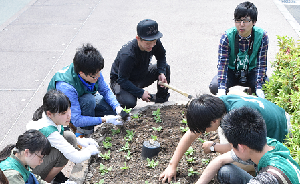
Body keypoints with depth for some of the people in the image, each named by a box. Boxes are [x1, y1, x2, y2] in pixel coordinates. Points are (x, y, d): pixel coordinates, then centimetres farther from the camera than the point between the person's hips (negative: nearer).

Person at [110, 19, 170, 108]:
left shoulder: (155, 43, -19)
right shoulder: (127, 55, -36)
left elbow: (161, 57, 2)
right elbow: (122, 80, -29)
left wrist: (162, 73, -17)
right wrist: (141, 93, -31)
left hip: (141, 76, 7)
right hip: (120, 81, -6)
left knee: (166, 67, -9)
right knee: (129, 102, -35)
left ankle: (161, 98, 12)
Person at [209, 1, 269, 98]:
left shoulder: (262, 36, -19)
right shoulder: (227, 37, -21)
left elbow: (262, 64, -17)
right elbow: (222, 64, -24)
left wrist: (259, 88, -27)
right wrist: (222, 89, -36)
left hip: (251, 71, 1)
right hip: (231, 71, 0)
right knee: (214, 87, -27)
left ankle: (251, 91, 6)